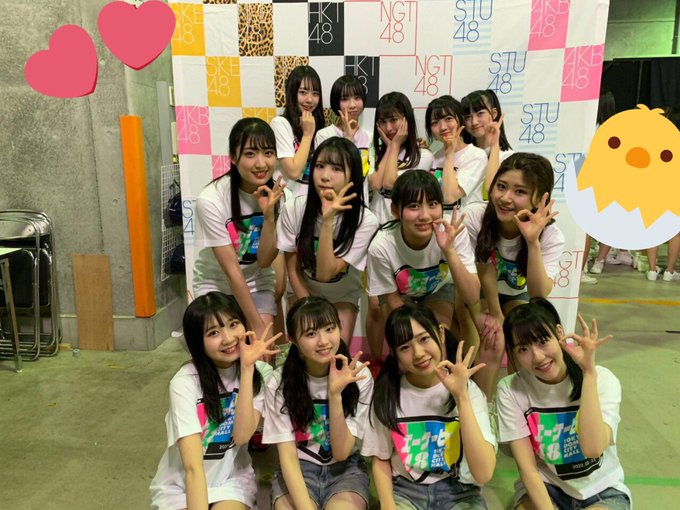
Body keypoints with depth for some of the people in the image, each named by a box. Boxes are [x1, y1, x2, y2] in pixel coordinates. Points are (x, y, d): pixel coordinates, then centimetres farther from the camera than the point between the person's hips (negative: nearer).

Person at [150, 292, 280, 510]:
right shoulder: (185, 382, -20)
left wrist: (247, 368, -27)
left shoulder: (260, 373, -11)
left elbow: (242, 435, -22)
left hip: (232, 478, 1)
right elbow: (192, 467, -25)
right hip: (180, 484, -1)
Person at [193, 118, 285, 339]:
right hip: (216, 285, -2)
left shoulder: (277, 194, -14)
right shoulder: (211, 200, -26)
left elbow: (265, 260, -16)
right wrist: (257, 323, -17)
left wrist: (268, 214, -30)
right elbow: (231, 270, -21)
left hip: (257, 283, 3)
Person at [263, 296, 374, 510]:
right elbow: (287, 456, -12)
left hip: (345, 468, 0)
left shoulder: (358, 376, -14)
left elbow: (341, 453, -15)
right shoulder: (279, 382, -14)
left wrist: (335, 394, -28)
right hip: (298, 470, 0)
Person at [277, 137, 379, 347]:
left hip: (342, 296, -1)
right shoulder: (293, 209, -21)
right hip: (303, 291, 1)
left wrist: (327, 221, -40)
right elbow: (293, 270, -10)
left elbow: (325, 273, -31)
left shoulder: (365, 221, -26)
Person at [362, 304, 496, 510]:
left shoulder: (468, 390, -6)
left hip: (458, 492, 0)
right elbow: (380, 460, 5)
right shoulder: (387, 392, -4)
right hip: (404, 490, 0)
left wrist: (461, 397, -22)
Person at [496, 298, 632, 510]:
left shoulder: (602, 380, -13)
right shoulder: (510, 390, -14)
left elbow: (592, 448, -28)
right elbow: (527, 468, -12)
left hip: (601, 490, 0)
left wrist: (588, 371, -28)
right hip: (543, 487, 0)